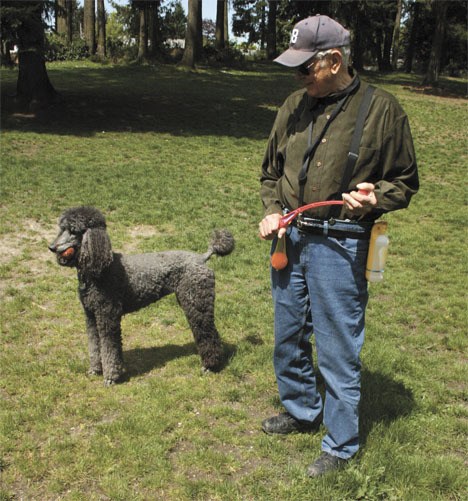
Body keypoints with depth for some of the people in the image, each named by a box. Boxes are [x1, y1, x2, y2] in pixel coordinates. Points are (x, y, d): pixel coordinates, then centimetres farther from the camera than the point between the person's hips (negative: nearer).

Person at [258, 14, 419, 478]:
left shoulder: (380, 109, -9)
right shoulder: (294, 105, 5)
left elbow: (405, 182, -2)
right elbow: (271, 171, 16)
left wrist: (375, 197, -22)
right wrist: (272, 211, -1)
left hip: (339, 247, -6)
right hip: (289, 239, 6)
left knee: (337, 349, 4)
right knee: (288, 336, 19)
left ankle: (341, 444, 24)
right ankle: (301, 410, 44)